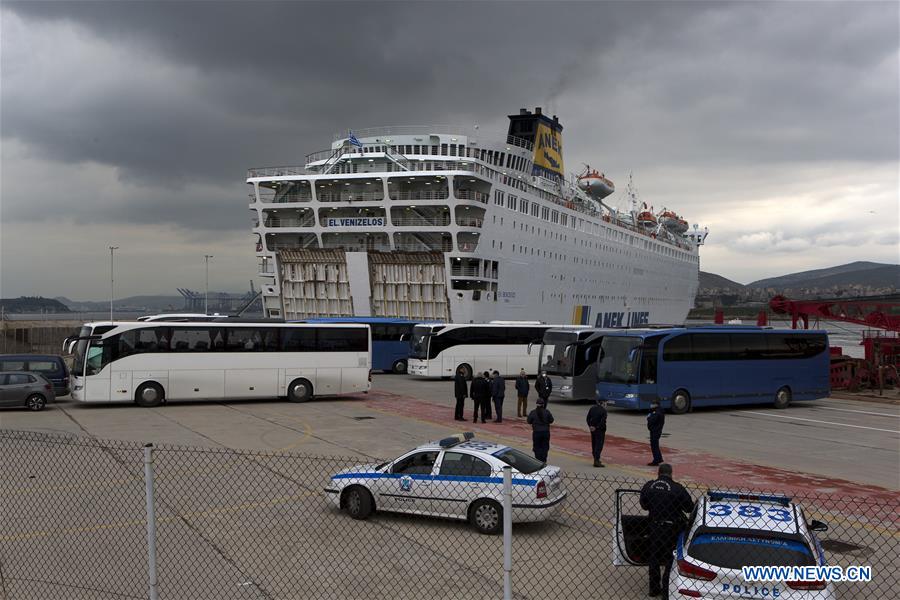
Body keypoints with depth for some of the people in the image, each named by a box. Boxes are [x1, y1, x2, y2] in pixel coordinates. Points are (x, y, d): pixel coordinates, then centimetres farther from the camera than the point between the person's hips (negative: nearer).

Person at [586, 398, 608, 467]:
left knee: (594, 445, 15)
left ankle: (596, 460, 25)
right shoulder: (603, 410, -15)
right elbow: (603, 421, -20)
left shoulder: (592, 408, 5)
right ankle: (596, 461, -7)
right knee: (599, 445, -3)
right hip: (600, 430, -7)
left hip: (593, 429, 7)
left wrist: (590, 426, 2)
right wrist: (596, 427, -12)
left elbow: (588, 418, 6)